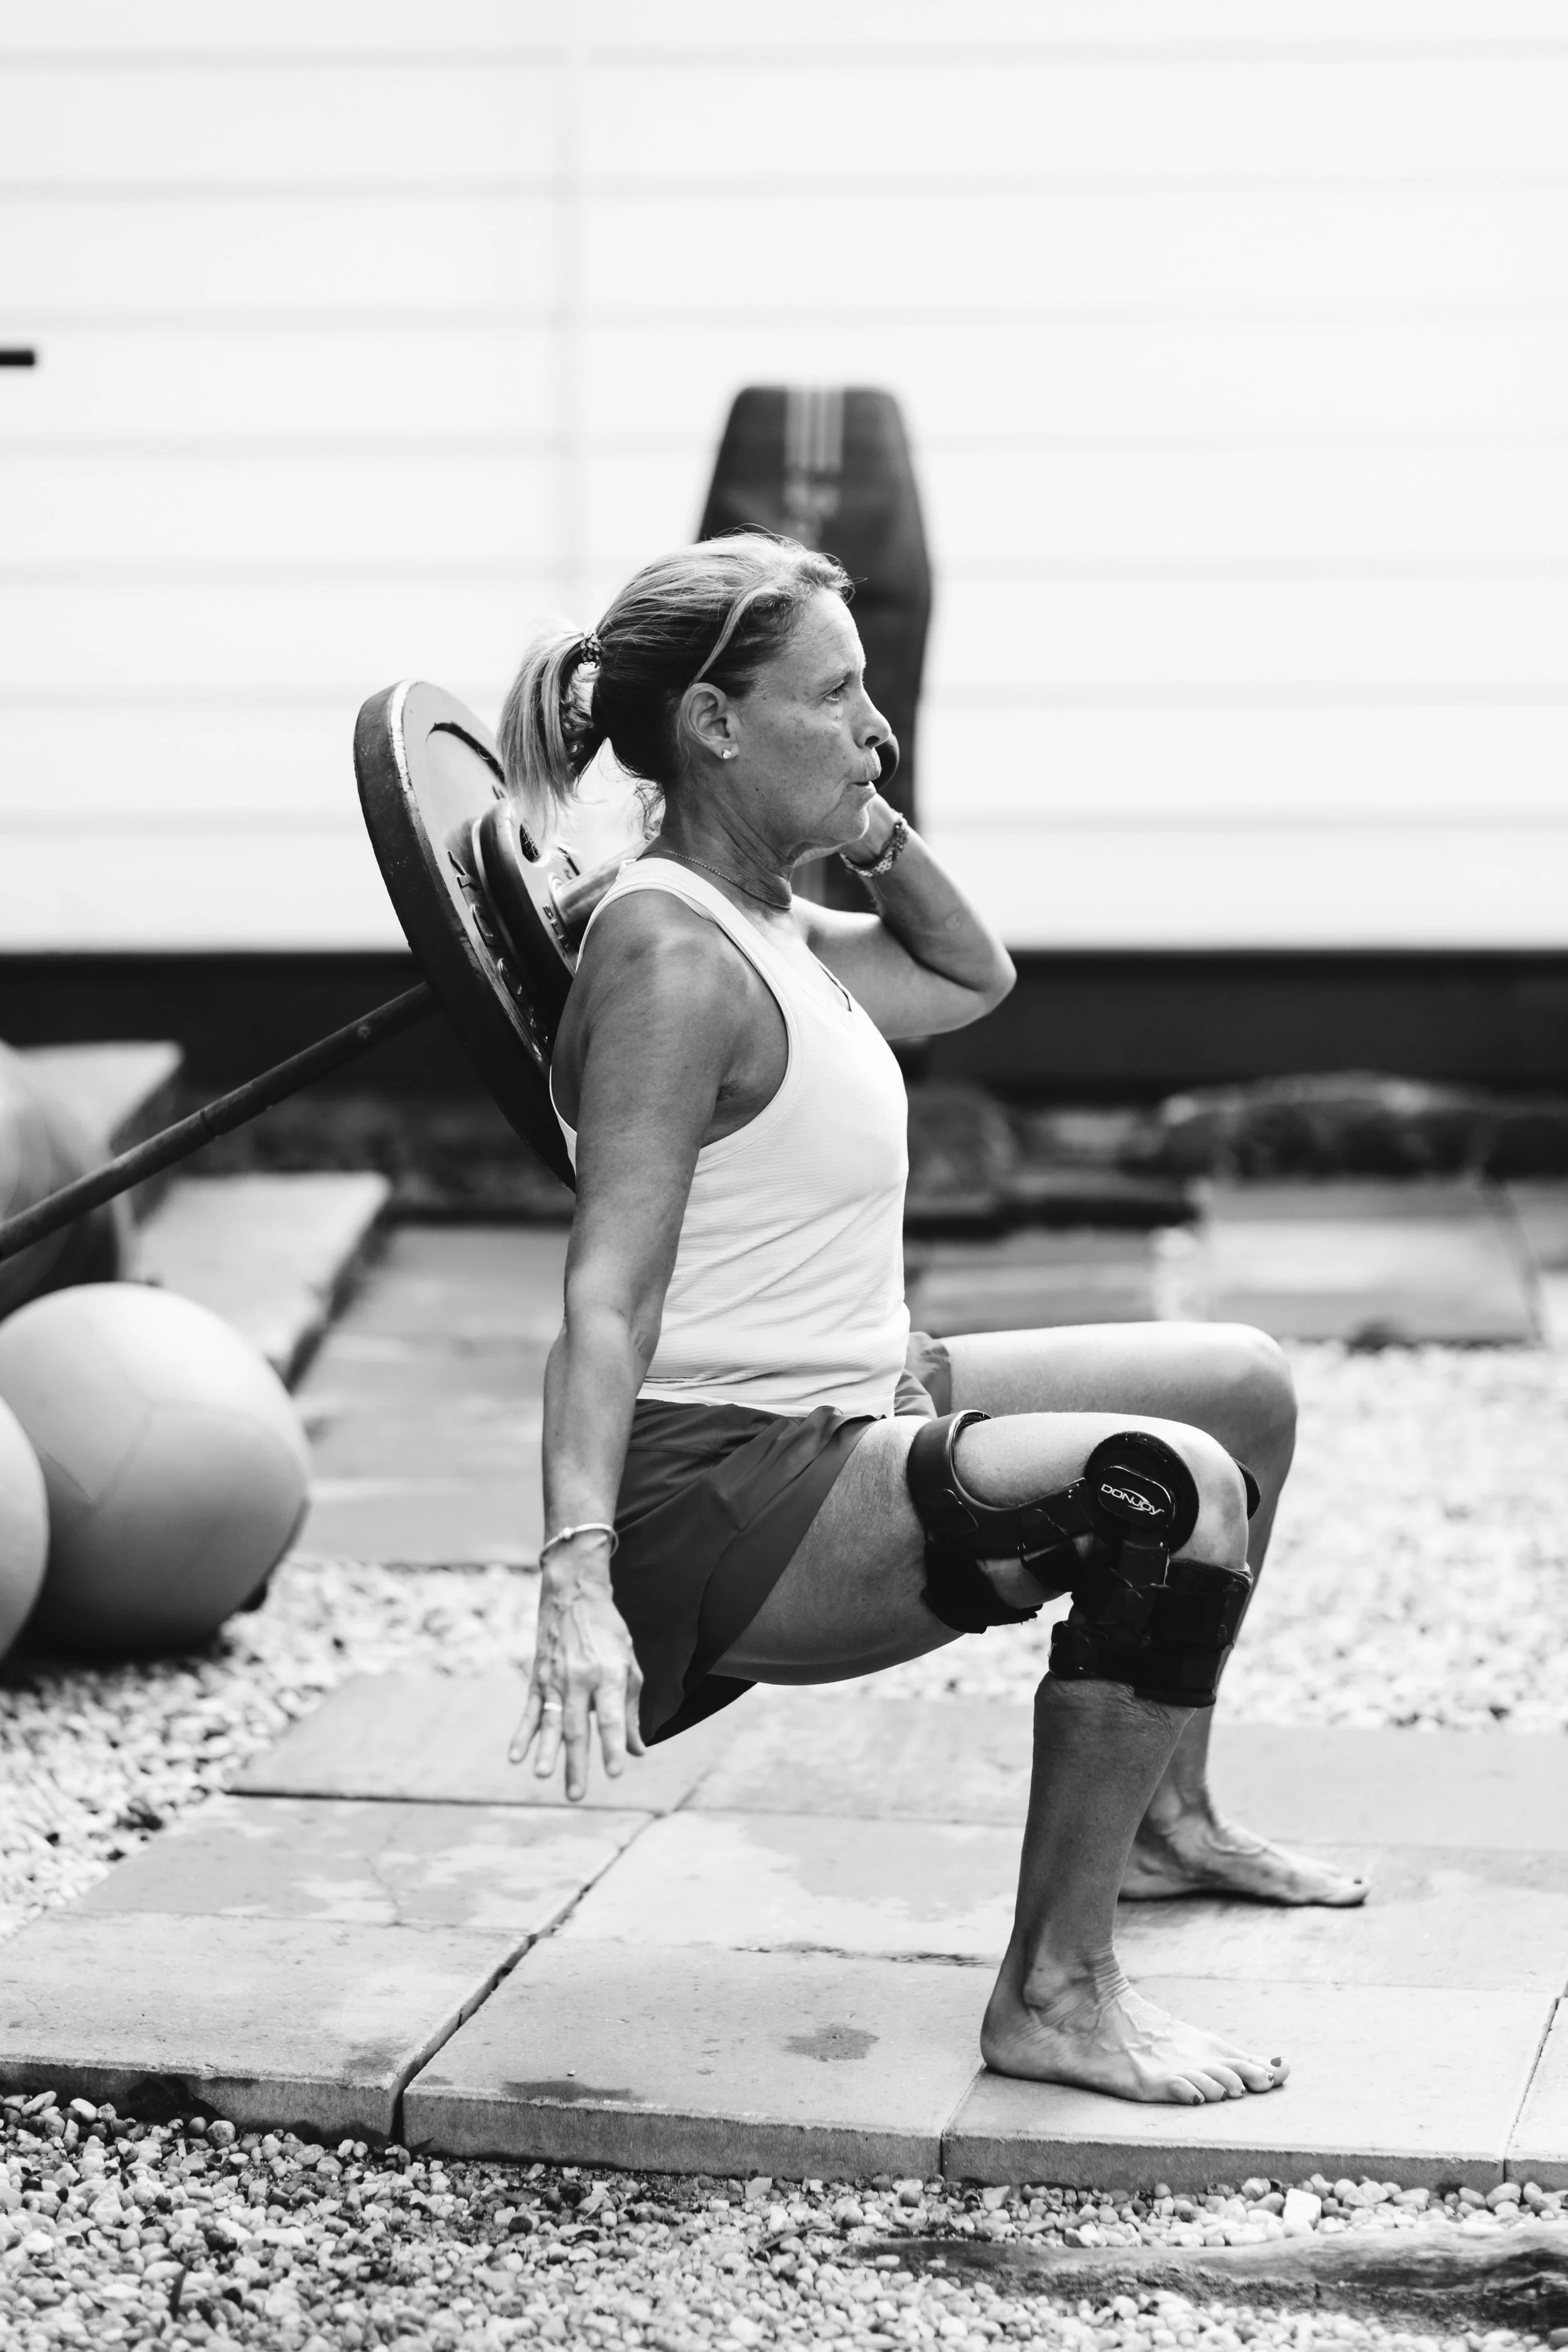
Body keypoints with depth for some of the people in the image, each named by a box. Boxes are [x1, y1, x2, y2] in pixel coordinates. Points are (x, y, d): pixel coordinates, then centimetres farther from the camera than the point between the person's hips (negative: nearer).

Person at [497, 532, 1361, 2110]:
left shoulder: (762, 924, 10)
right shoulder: (670, 960, -20)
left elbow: (972, 981, 29)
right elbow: (609, 1294, -28)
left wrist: (871, 829, 11)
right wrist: (577, 1583, -39)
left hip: (840, 1416, 11)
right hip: (717, 1493, -11)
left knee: (1245, 1384, 20)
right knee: (1177, 1490, -29)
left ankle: (1161, 1819, 36)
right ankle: (1053, 1994, -21)